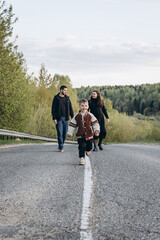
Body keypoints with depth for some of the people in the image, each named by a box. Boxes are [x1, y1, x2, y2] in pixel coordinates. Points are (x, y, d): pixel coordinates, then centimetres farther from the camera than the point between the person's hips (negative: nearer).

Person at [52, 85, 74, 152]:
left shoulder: (67, 98, 11)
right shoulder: (56, 98, -2)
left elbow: (70, 108, 13)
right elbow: (53, 108, -4)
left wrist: (73, 117, 7)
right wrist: (54, 118, -11)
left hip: (66, 118, 4)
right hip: (59, 118, -4)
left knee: (65, 133, 6)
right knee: (60, 133, -7)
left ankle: (60, 145, 21)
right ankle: (61, 147, -4)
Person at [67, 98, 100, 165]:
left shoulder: (90, 115, -2)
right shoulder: (76, 116, -1)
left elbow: (95, 123, -1)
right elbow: (72, 125, 4)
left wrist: (96, 130, -16)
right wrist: (69, 134, 2)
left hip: (89, 135, 1)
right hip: (80, 135, -1)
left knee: (89, 146, 15)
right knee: (81, 147, -10)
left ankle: (88, 150, 48)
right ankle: (82, 158, -5)